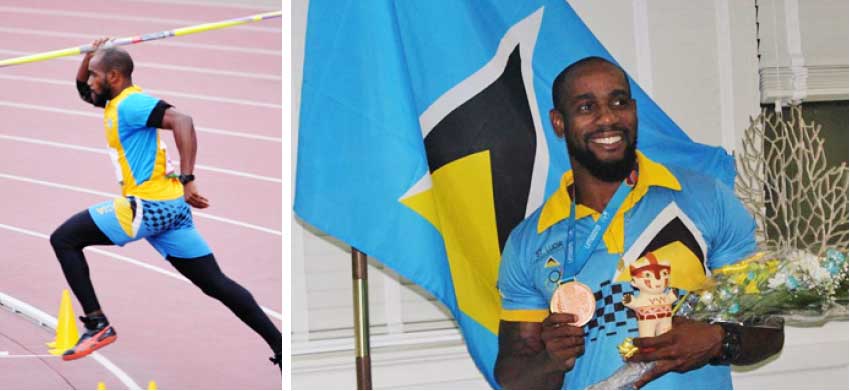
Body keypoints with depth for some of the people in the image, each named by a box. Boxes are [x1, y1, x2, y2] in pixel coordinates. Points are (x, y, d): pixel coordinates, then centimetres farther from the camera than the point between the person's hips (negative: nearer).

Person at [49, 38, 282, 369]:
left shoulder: (130, 103, -10)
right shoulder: (118, 102, 19)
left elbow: (182, 121, -25)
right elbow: (82, 89, 38)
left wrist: (186, 179, -31)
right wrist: (91, 55, 19)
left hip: (149, 205, -10)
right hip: (167, 206, 10)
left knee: (63, 239, 0)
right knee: (216, 283, 7)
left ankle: (97, 326, -2)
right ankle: (282, 348, 3)